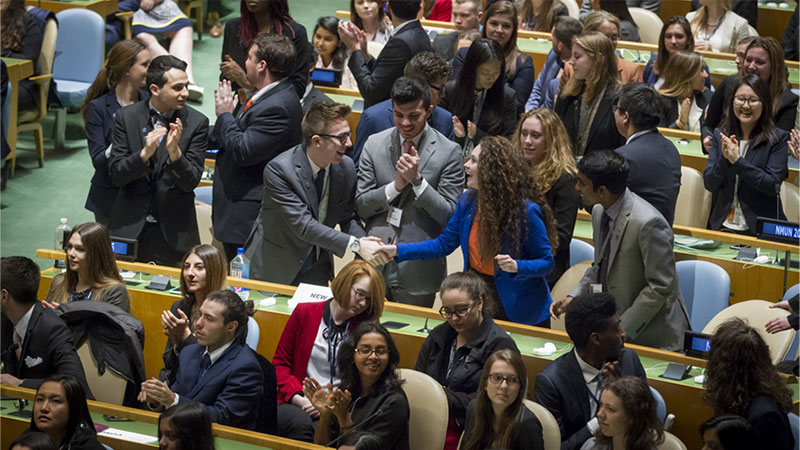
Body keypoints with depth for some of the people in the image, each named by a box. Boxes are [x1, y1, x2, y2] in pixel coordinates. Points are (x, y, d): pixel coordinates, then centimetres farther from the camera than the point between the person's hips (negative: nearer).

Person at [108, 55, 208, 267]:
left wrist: (174, 152, -25)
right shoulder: (126, 117, 0)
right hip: (130, 226, 1)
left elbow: (191, 182, -6)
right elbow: (116, 175, -5)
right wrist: (144, 153, -22)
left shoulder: (196, 122, -3)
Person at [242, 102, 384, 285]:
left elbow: (348, 217, 4)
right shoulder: (278, 170, -24)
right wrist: (355, 245, -34)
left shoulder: (346, 167, -7)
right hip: (274, 271, -4)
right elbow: (304, 225, -29)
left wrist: (363, 241, -19)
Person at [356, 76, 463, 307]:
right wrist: (397, 184, -13)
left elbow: (450, 216, -8)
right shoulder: (374, 144, 4)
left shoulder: (449, 152, -5)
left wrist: (417, 179, -18)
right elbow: (361, 207, 2)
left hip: (418, 270, -2)